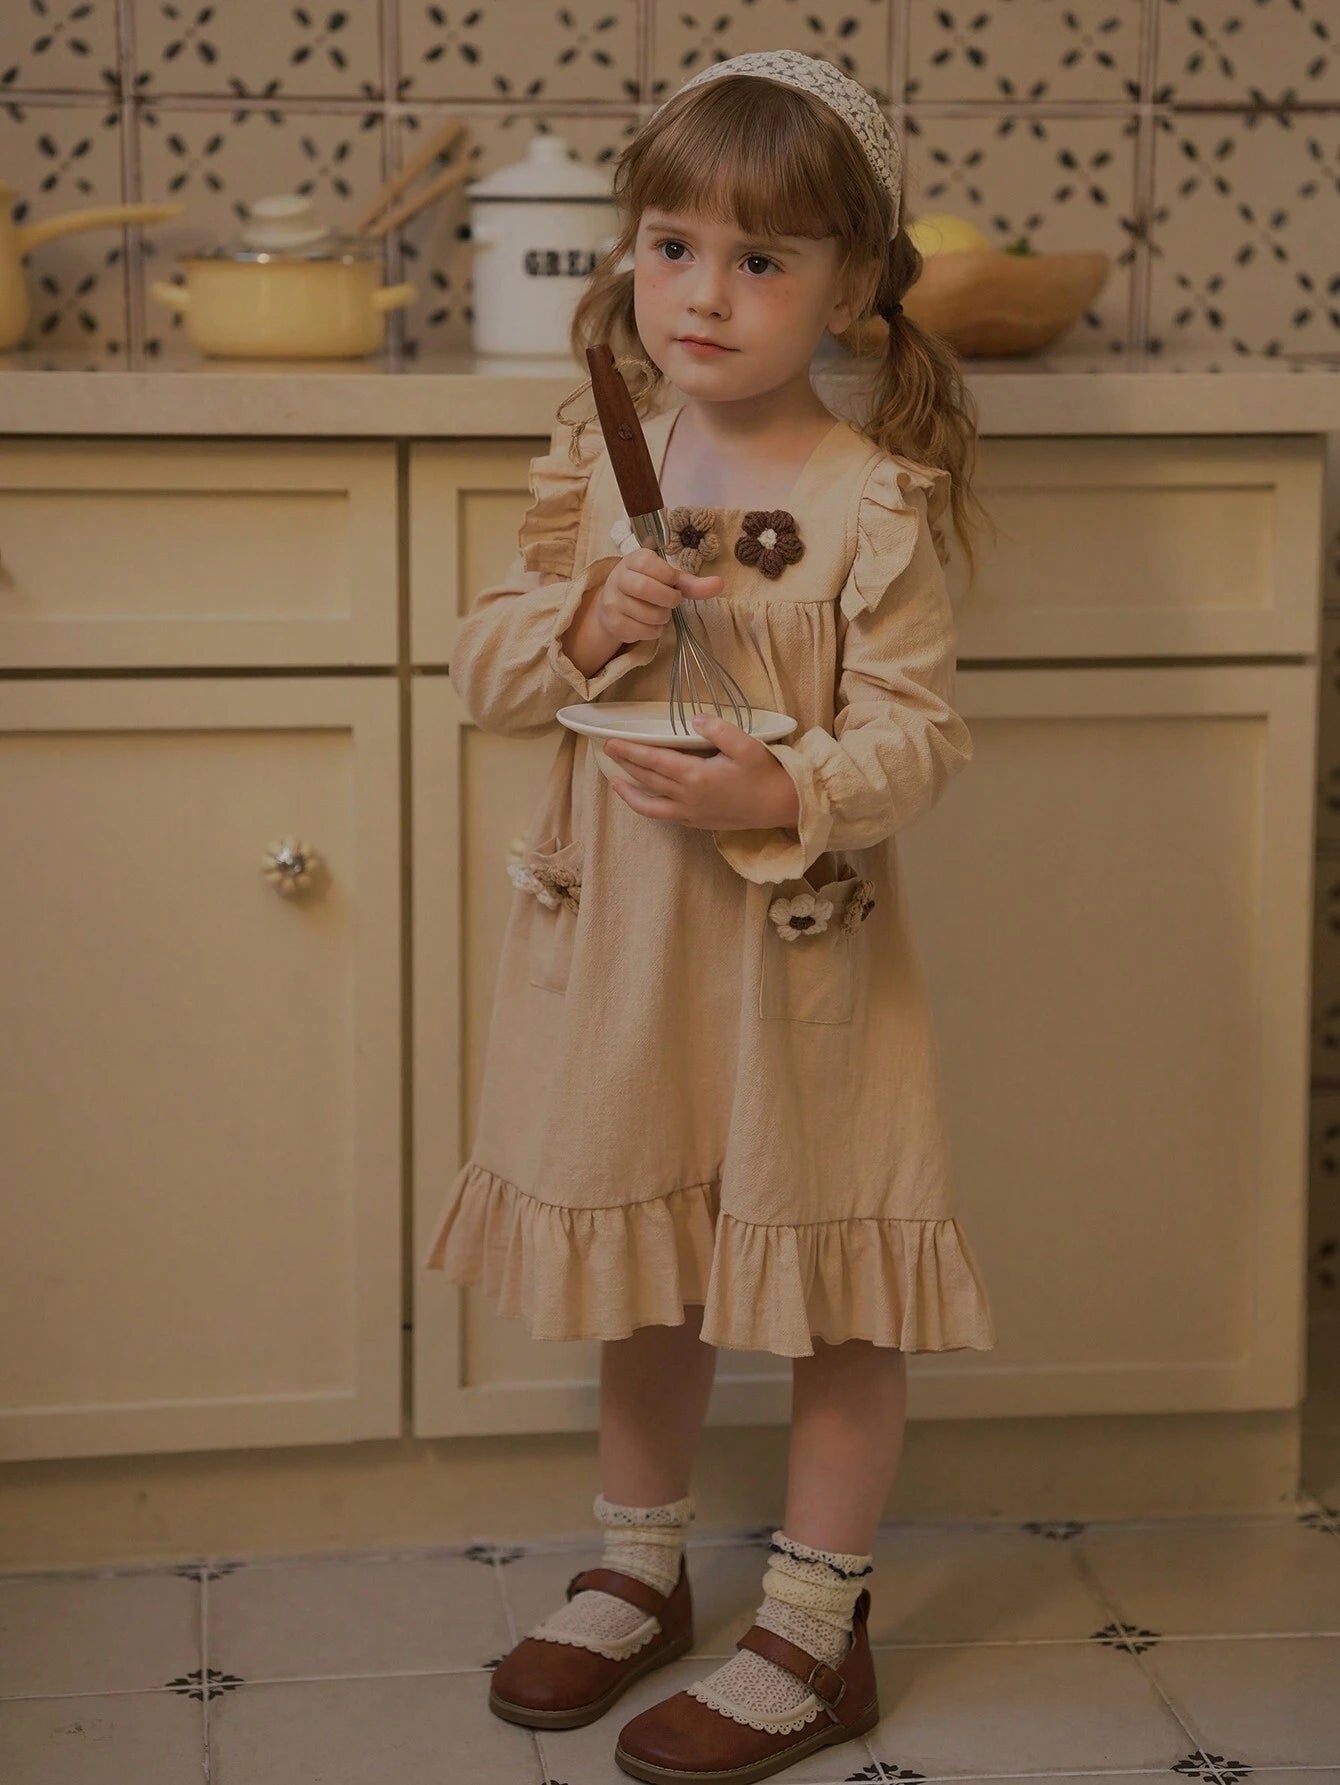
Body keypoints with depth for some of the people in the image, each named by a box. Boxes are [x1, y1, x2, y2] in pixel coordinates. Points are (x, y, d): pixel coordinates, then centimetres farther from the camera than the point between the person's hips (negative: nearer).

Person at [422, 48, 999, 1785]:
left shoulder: (872, 504, -13)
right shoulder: (591, 465, 1)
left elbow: (916, 733, -14)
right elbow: (481, 663, 4)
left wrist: (788, 795, -31)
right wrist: (580, 625, -15)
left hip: (801, 947, -5)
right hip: (616, 932, 5)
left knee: (830, 1281, 6)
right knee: (643, 1267, 19)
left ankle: (816, 1625, 22)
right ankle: (639, 1569, 38)